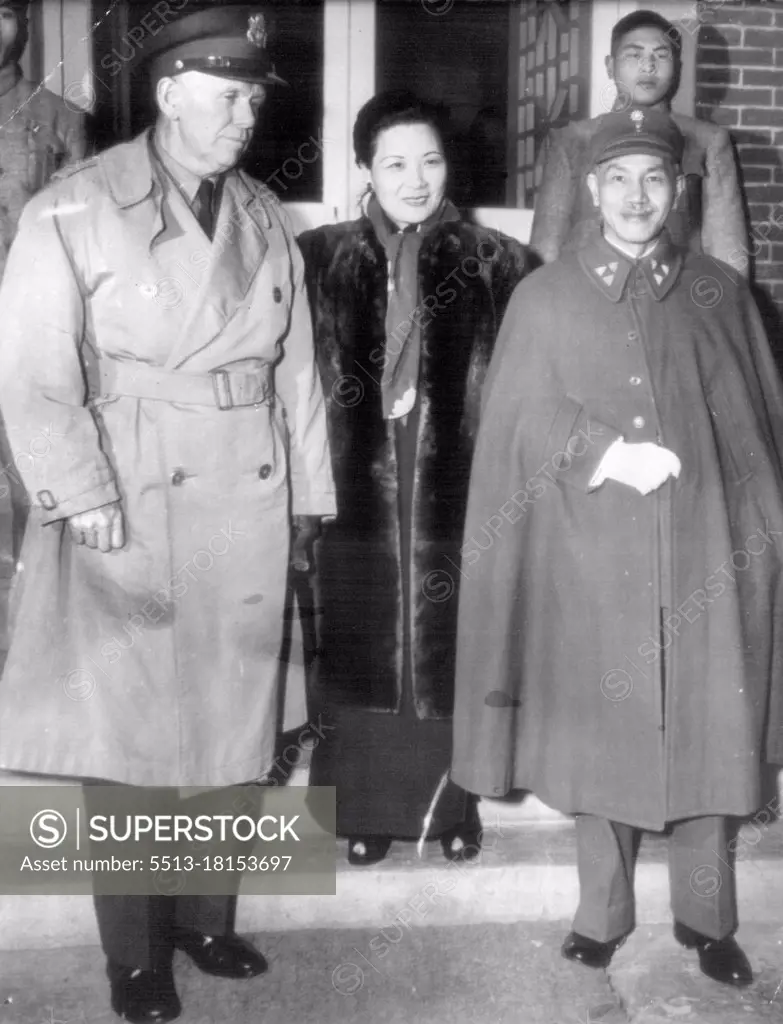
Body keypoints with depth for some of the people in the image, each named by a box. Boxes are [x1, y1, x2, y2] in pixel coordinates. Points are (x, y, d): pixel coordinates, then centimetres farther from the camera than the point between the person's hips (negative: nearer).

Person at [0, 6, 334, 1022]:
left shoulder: (265, 217, 10)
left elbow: (296, 368, 11)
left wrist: (309, 495, 6)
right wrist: (87, 499, -15)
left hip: (247, 517, 4)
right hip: (131, 518, -4)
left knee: (228, 725, 12)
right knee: (126, 739, 3)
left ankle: (205, 916, 31)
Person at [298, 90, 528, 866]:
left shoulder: (495, 263, 2)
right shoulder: (321, 258, 3)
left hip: (455, 484, 0)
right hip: (355, 484, 1)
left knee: (449, 644, 9)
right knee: (361, 642, 8)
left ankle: (450, 802, 26)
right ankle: (364, 807, 23)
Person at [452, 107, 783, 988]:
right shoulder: (544, 297, 3)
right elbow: (518, 424, -1)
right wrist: (602, 451, -16)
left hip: (706, 557, 1)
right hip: (593, 561, -1)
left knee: (712, 738, 7)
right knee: (600, 736, 9)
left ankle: (706, 918, 26)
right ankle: (601, 912, 28)